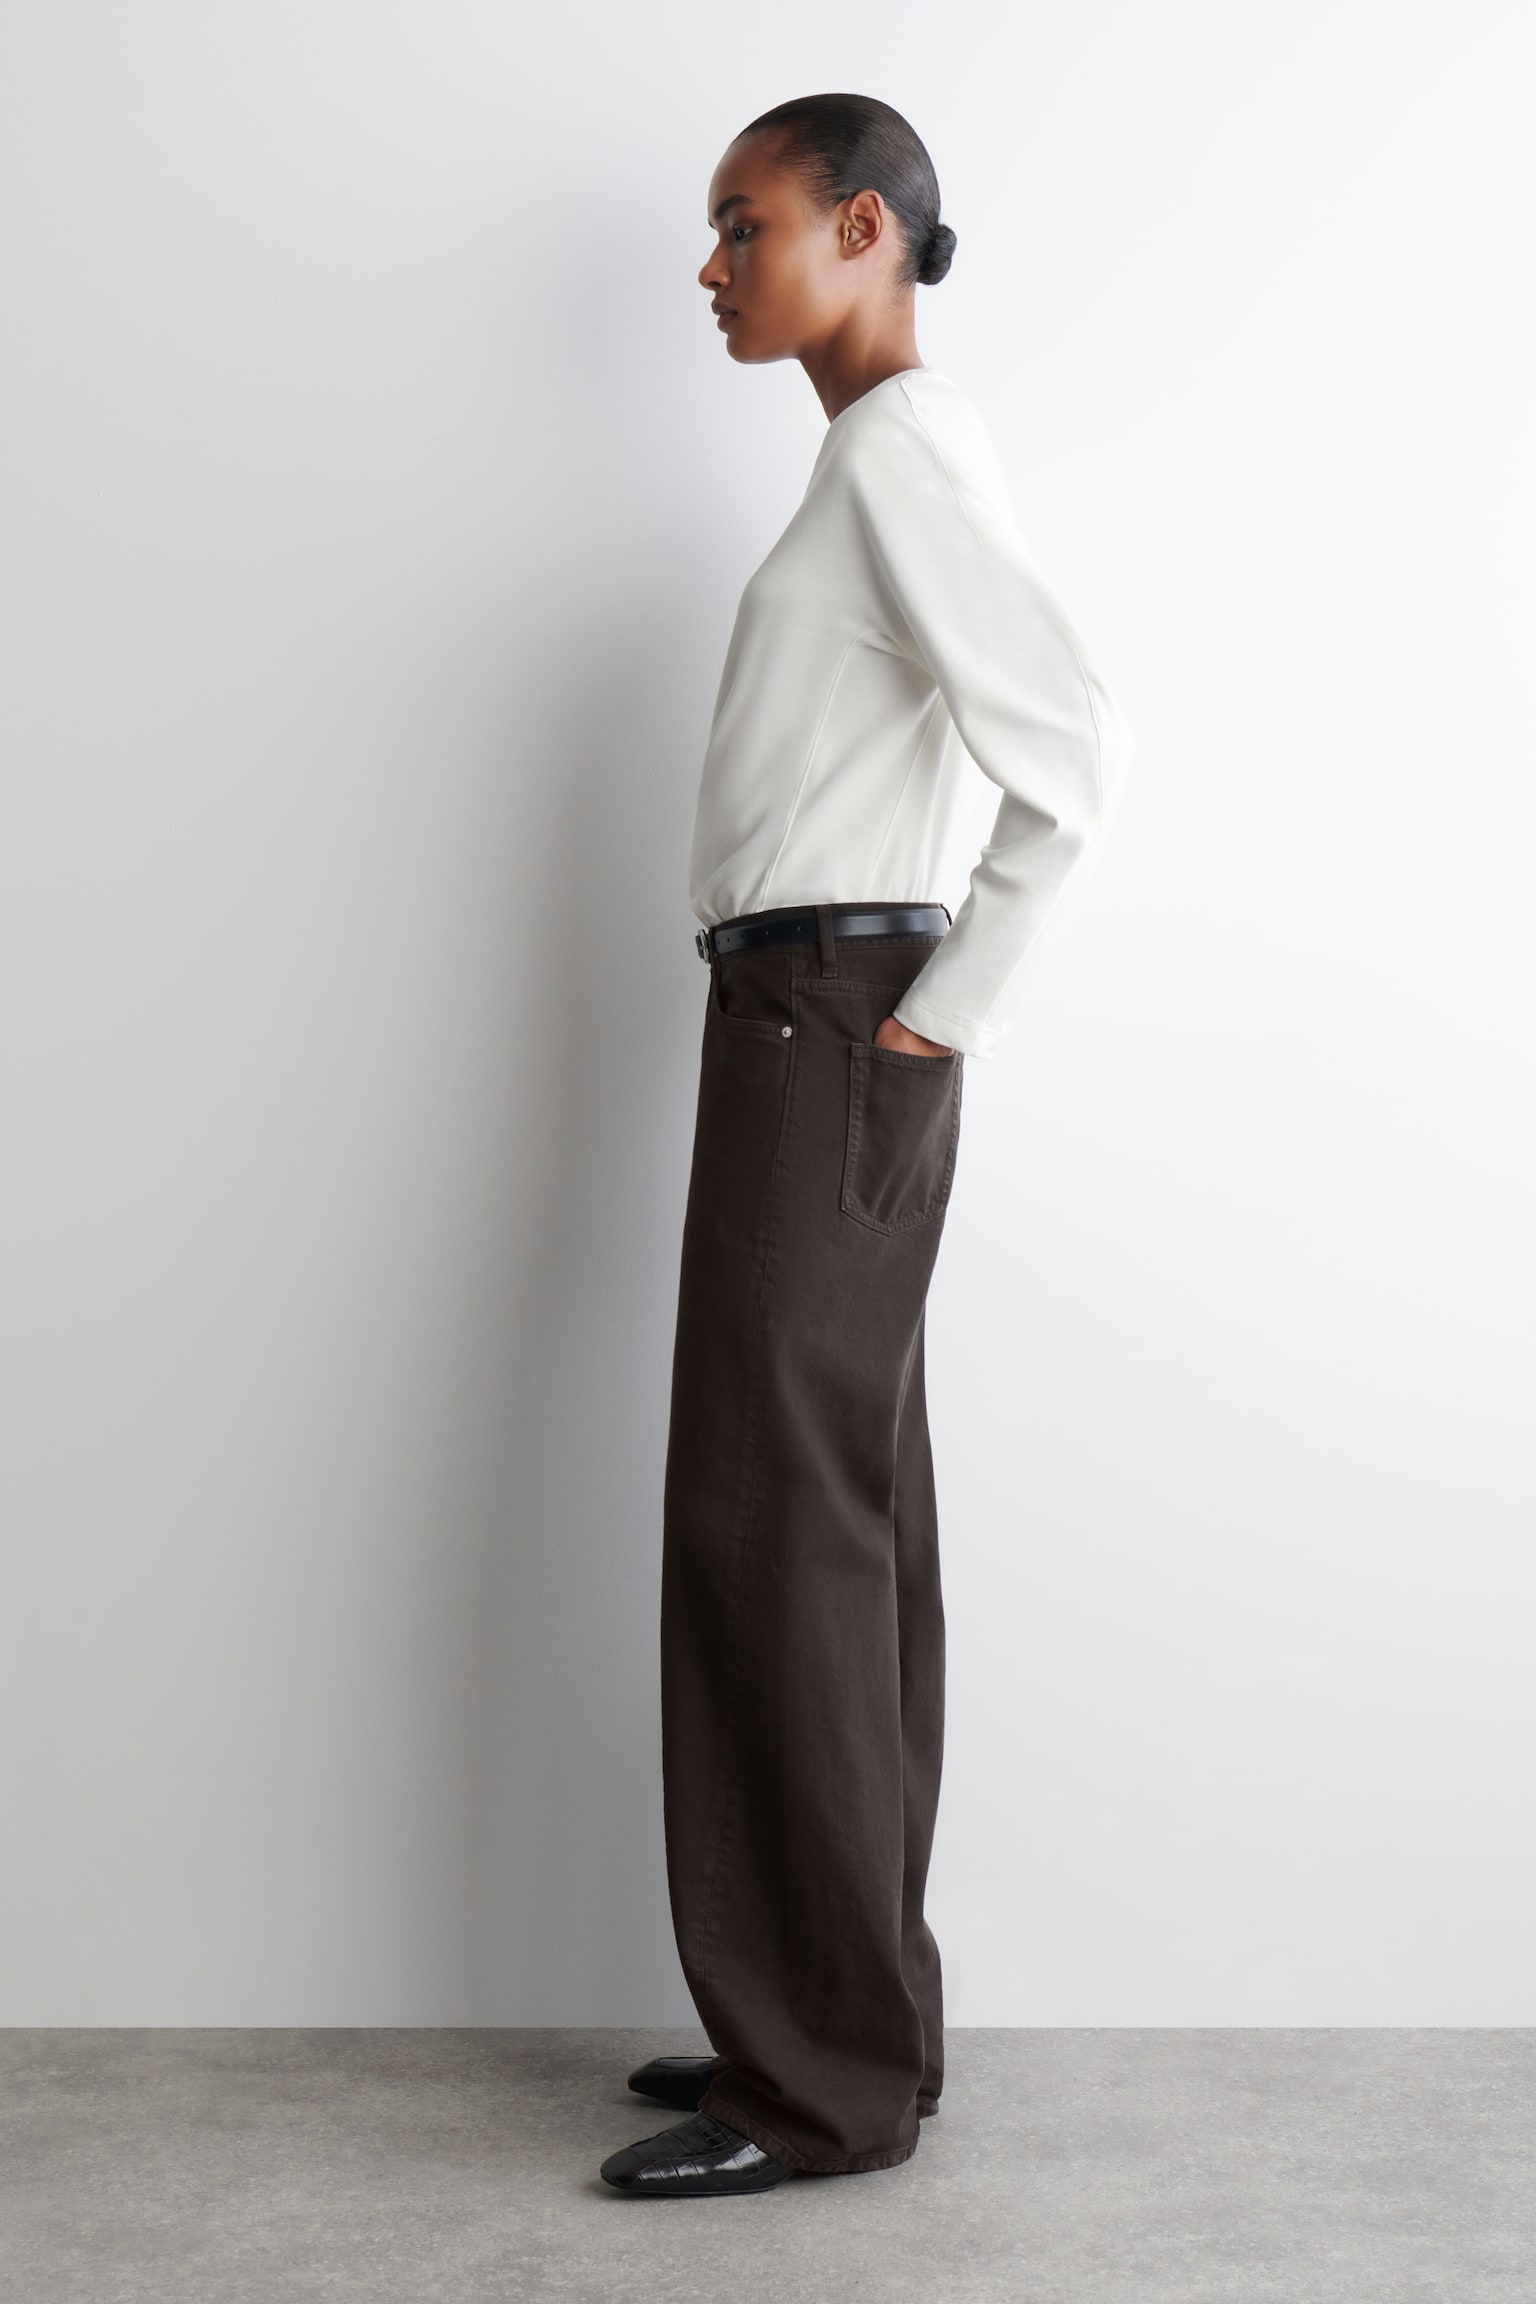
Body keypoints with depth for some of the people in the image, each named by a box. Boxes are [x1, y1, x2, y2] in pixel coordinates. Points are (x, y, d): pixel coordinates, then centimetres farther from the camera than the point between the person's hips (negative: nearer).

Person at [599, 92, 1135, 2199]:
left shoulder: (900, 450, -11)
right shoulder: (886, 464, 18)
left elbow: (1078, 751, -21)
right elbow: (1049, 745, 18)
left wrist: (955, 1011, -15)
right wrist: (918, 1019, 11)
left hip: (822, 1021, -10)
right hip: (820, 1035, 10)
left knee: (778, 1527, -7)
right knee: (841, 1531, 11)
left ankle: (831, 2077, 2)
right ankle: (839, 2015, 21)